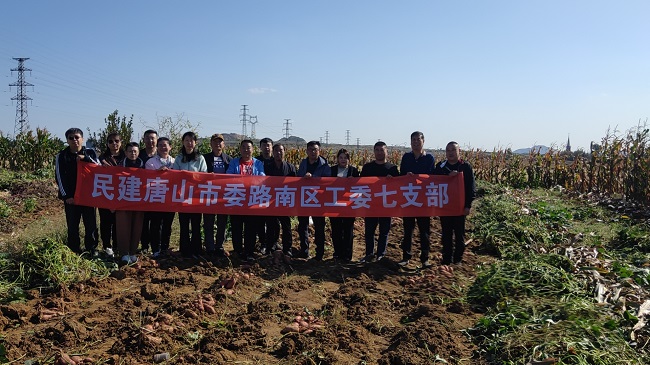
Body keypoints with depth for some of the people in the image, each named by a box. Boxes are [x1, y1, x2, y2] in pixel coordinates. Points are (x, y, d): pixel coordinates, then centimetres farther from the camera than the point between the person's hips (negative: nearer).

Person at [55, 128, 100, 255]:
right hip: (71, 198, 0)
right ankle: (74, 251, 14)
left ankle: (92, 250, 16)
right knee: (72, 226, 5)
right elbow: (59, 177, -1)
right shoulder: (62, 155, 3)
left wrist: (85, 158, -16)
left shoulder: (90, 153, 5)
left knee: (91, 225, 4)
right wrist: (66, 196, -8)